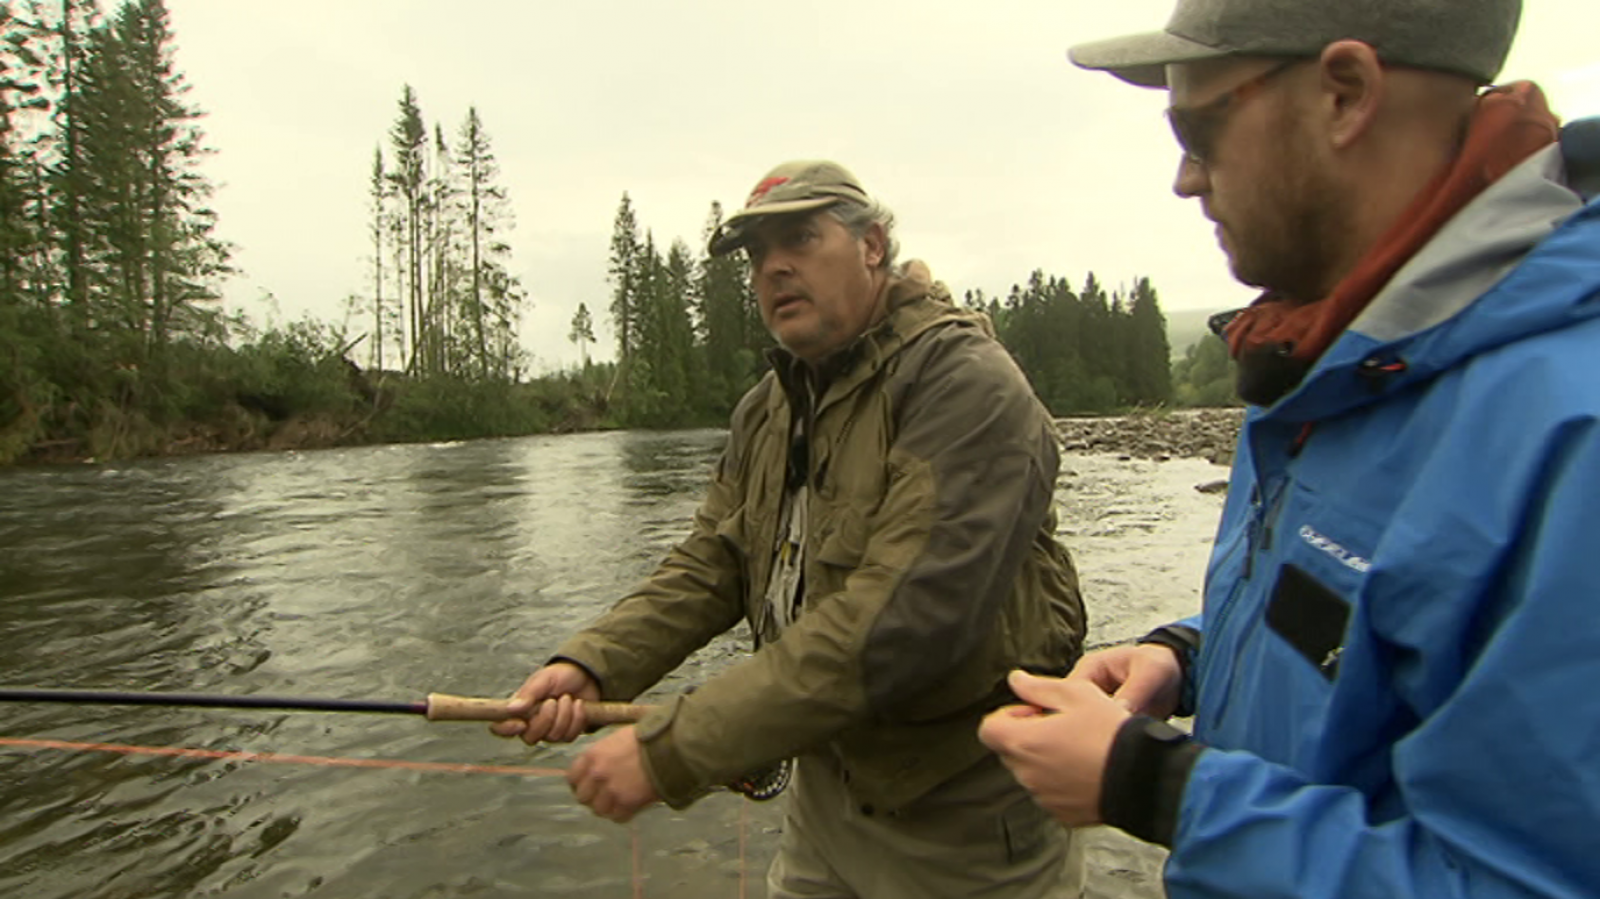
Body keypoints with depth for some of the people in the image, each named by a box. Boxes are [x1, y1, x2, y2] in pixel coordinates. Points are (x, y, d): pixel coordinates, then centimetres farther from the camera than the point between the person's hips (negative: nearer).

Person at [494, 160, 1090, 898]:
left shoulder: (965, 384, -22)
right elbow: (710, 563, 2)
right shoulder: (766, 411, 5)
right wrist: (591, 663, -15)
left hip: (966, 817, -6)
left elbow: (897, 621, -31)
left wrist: (672, 749, -30)